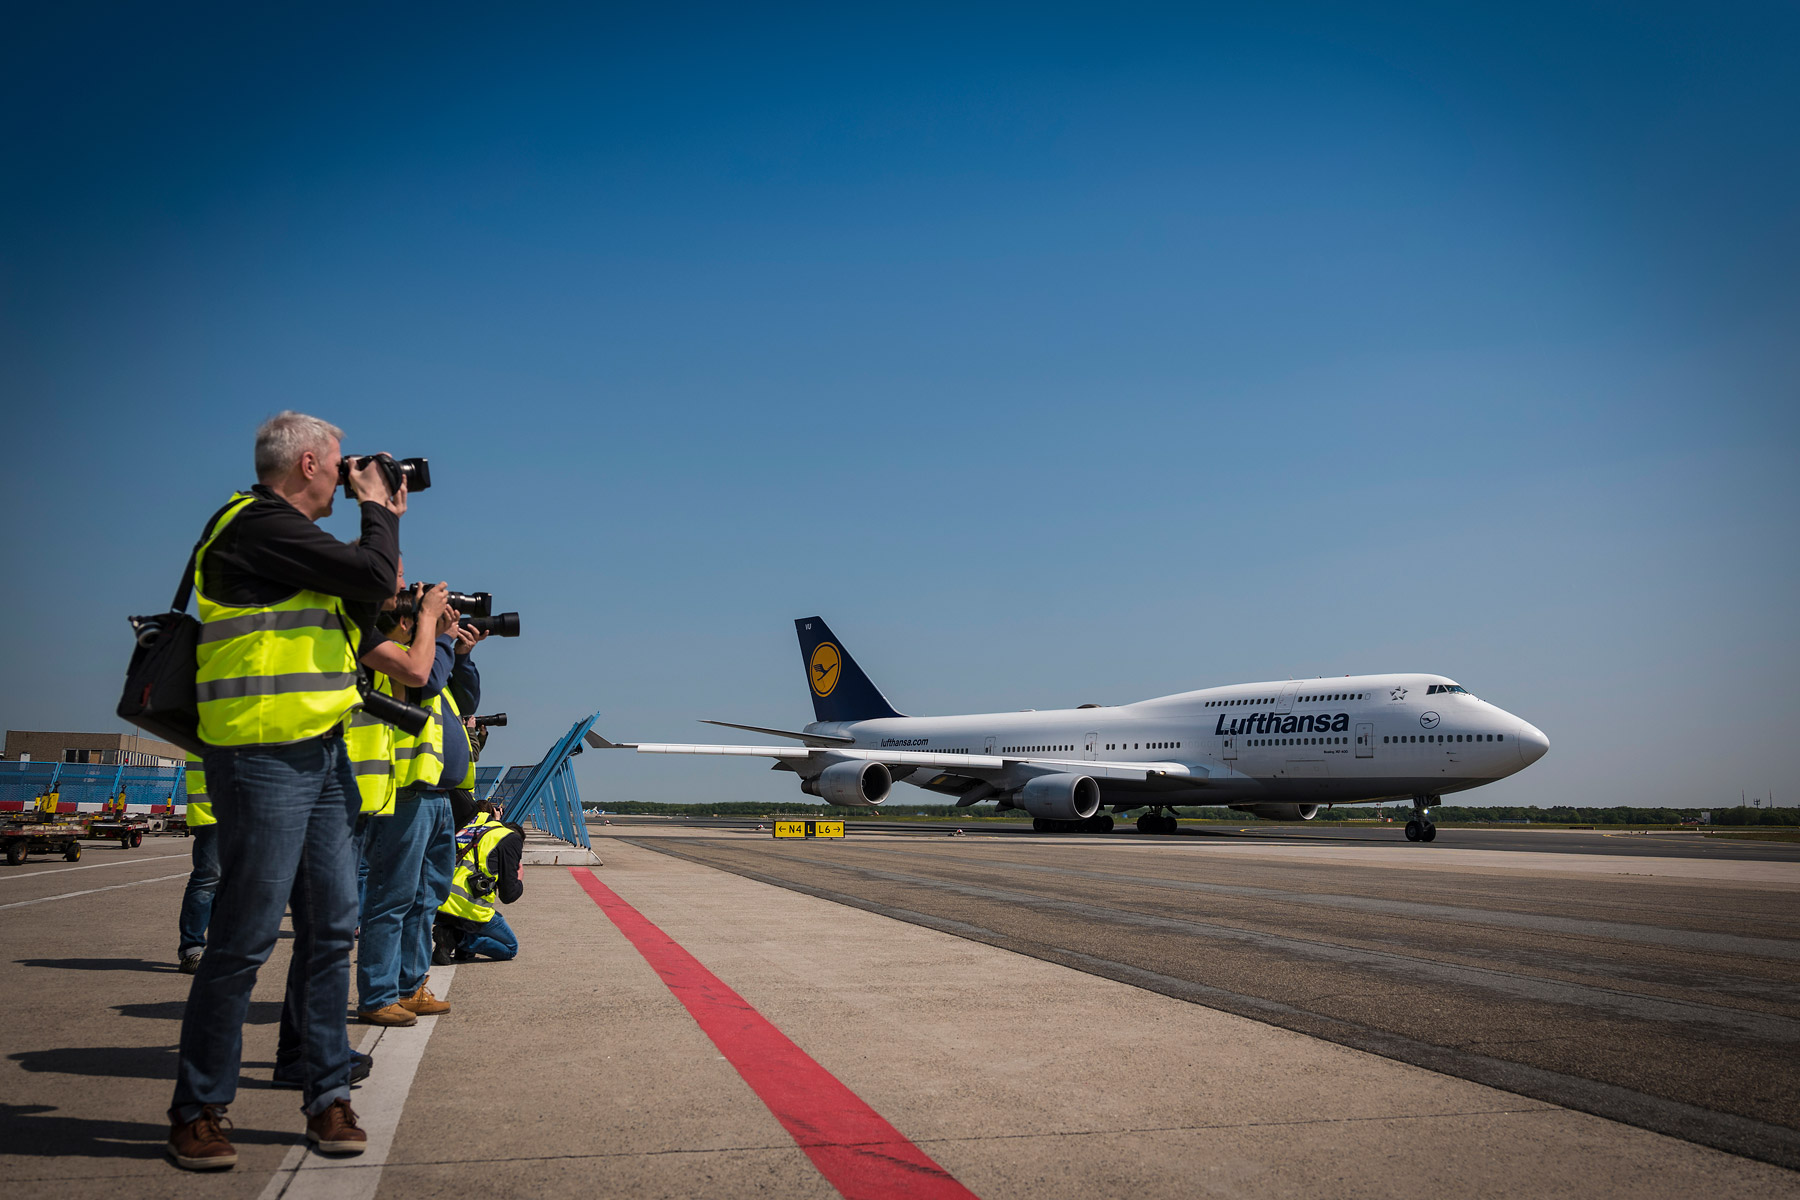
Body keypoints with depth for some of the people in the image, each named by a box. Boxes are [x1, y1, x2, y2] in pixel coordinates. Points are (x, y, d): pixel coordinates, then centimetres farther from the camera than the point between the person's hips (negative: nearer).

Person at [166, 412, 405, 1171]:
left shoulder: (283, 533, 18)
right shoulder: (260, 524, -12)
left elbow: (360, 605, 24)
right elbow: (374, 578, -16)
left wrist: (381, 522, 19)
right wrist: (377, 512, 1)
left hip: (318, 754, 10)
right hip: (264, 758, -10)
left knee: (330, 927, 9)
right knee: (245, 936, -3)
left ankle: (327, 1098, 17)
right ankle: (196, 1111, 12)